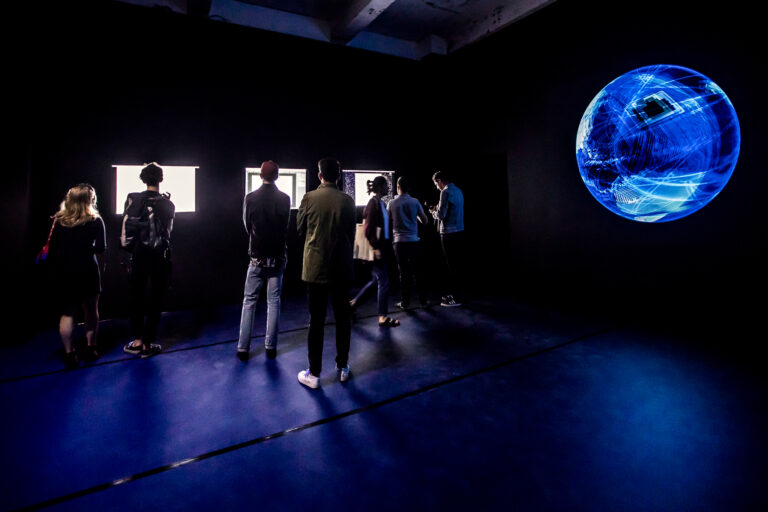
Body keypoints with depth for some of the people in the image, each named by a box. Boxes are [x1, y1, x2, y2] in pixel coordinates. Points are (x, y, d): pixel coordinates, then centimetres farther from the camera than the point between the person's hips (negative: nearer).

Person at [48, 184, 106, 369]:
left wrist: (56, 267, 14)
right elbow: (100, 248, -8)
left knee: (67, 313, 10)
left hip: (64, 273, 2)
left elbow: (52, 249, 1)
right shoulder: (95, 221, -6)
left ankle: (69, 353, 12)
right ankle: (91, 348, 22)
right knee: (91, 311, 13)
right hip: (87, 271, -2)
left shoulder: (59, 220, 0)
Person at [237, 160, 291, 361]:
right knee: (273, 301, 8)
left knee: (249, 302, 9)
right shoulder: (284, 199, -5)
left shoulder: (250, 198, -7)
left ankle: (243, 348, 12)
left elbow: (247, 225, 5)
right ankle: (271, 347, 14)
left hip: (257, 256, -1)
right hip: (278, 256, 1)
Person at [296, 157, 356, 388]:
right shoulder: (348, 201, -1)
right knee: (342, 317, 13)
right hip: (341, 267, 2)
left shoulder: (309, 198, -8)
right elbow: (351, 233, 7)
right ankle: (343, 367, 25)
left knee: (316, 320, 5)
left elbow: (300, 229, 4)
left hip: (316, 267, -2)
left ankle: (314, 374, 13)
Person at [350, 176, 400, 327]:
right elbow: (368, 228, -18)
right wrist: (376, 248, -20)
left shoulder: (381, 203, 13)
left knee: (376, 279, 18)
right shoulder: (373, 203, -14)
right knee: (383, 281, -3)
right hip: (376, 248, -9)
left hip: (382, 247, 9)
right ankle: (383, 317, 8)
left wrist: (386, 246, 14)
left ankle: (354, 302, 31)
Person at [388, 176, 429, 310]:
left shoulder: (392, 203, -3)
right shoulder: (415, 202, -1)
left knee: (404, 272, 5)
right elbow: (425, 221, 4)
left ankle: (405, 302, 11)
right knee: (418, 271, 10)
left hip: (400, 242, -1)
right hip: (414, 242, 1)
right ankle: (423, 300, 17)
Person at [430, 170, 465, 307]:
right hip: (459, 231, 9)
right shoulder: (458, 190, 15)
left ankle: (455, 298, 2)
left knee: (452, 266, -3)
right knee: (456, 264, 15)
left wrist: (433, 212, 3)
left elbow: (441, 215, -17)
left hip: (449, 234, -9)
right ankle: (453, 292, 25)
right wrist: (439, 209, 19)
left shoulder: (446, 192, -12)